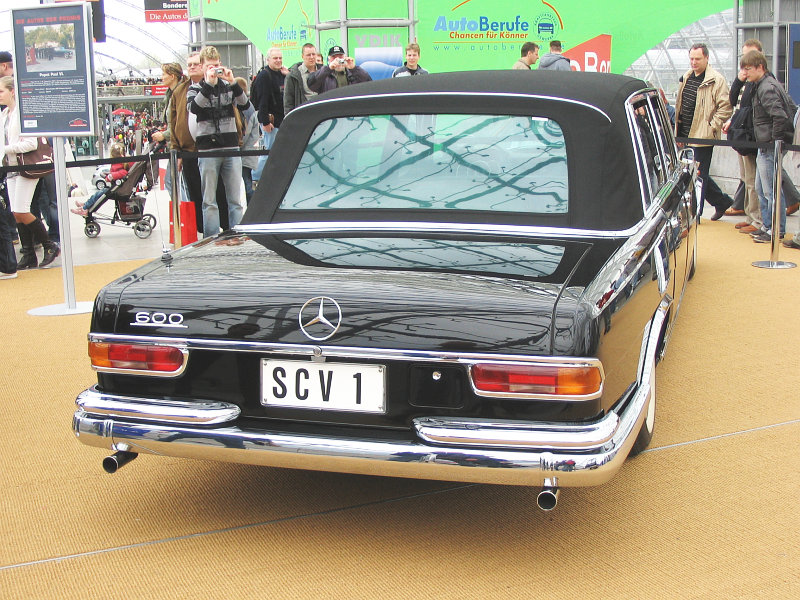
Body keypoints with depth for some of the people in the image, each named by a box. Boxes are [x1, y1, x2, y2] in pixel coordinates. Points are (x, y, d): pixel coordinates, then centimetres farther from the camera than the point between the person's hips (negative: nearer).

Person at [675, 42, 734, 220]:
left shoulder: (717, 80, -10)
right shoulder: (686, 78, 13)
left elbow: (726, 107, -12)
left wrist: (711, 127, -15)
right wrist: (678, 125, 15)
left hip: (703, 136, -8)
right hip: (685, 135, 8)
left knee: (699, 174, -2)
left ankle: (695, 212, 7)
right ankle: (723, 201, 29)